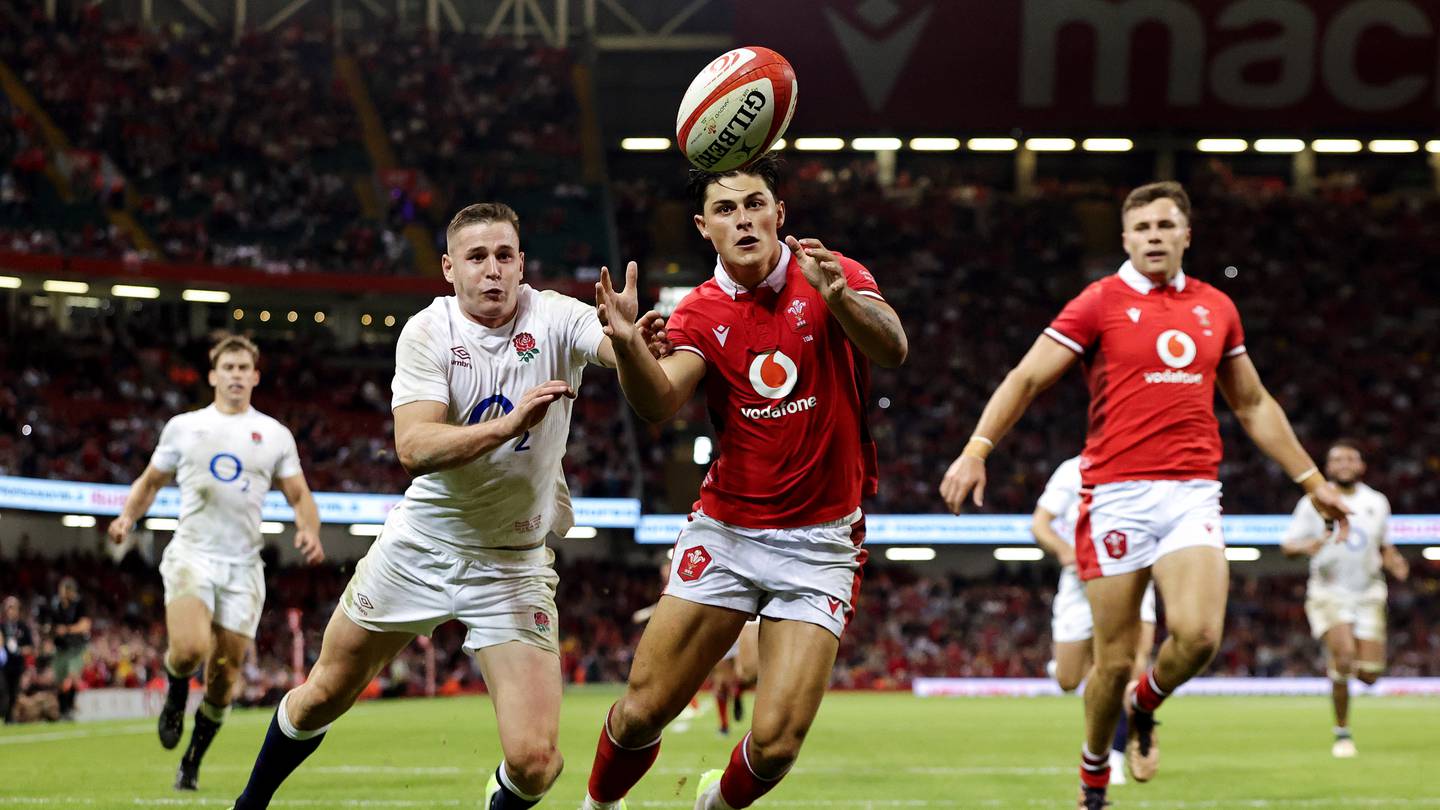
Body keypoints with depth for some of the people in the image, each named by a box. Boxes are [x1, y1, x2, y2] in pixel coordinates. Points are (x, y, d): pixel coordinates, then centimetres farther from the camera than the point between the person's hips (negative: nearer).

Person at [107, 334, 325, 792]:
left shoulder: (275, 435, 10)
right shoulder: (183, 427, 9)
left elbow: (300, 497, 12)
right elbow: (150, 481, 18)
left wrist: (309, 531, -9)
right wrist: (129, 516, -2)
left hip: (243, 565, 2)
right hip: (192, 554, -2)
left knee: (224, 677, 1)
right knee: (190, 648, -26)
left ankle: (192, 763, 21)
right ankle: (175, 696, 9)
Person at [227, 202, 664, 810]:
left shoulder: (555, 318, -12)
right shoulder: (428, 332, -11)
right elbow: (413, 448, -25)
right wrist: (508, 423, -38)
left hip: (514, 564, -1)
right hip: (421, 546, 1)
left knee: (535, 760, -14)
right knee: (324, 695, 15)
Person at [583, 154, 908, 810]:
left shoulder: (834, 276, -3)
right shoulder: (702, 312, 2)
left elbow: (892, 350, -23)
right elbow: (659, 401, -16)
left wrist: (839, 297, -43)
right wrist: (626, 341, -37)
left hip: (819, 542, -2)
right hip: (724, 533, 2)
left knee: (776, 742, -12)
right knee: (643, 710, -4)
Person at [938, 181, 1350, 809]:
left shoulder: (1216, 308, 14)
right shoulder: (1100, 303, 1)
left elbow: (1253, 405, 24)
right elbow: (1027, 378, -2)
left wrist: (1310, 480, 24)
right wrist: (976, 450, -14)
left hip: (1192, 493, 3)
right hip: (1116, 495, -3)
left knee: (1197, 635, -18)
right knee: (1115, 659, -2)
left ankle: (1144, 707, 15)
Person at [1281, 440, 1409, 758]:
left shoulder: (1377, 502, 9)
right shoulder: (1314, 503, -2)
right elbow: (1287, 545, 0)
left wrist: (1394, 563, 0)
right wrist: (1306, 547, -23)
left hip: (1368, 593, 3)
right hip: (1329, 592, -3)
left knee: (1369, 674, -8)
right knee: (1343, 655, -23)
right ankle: (1342, 733, -8)